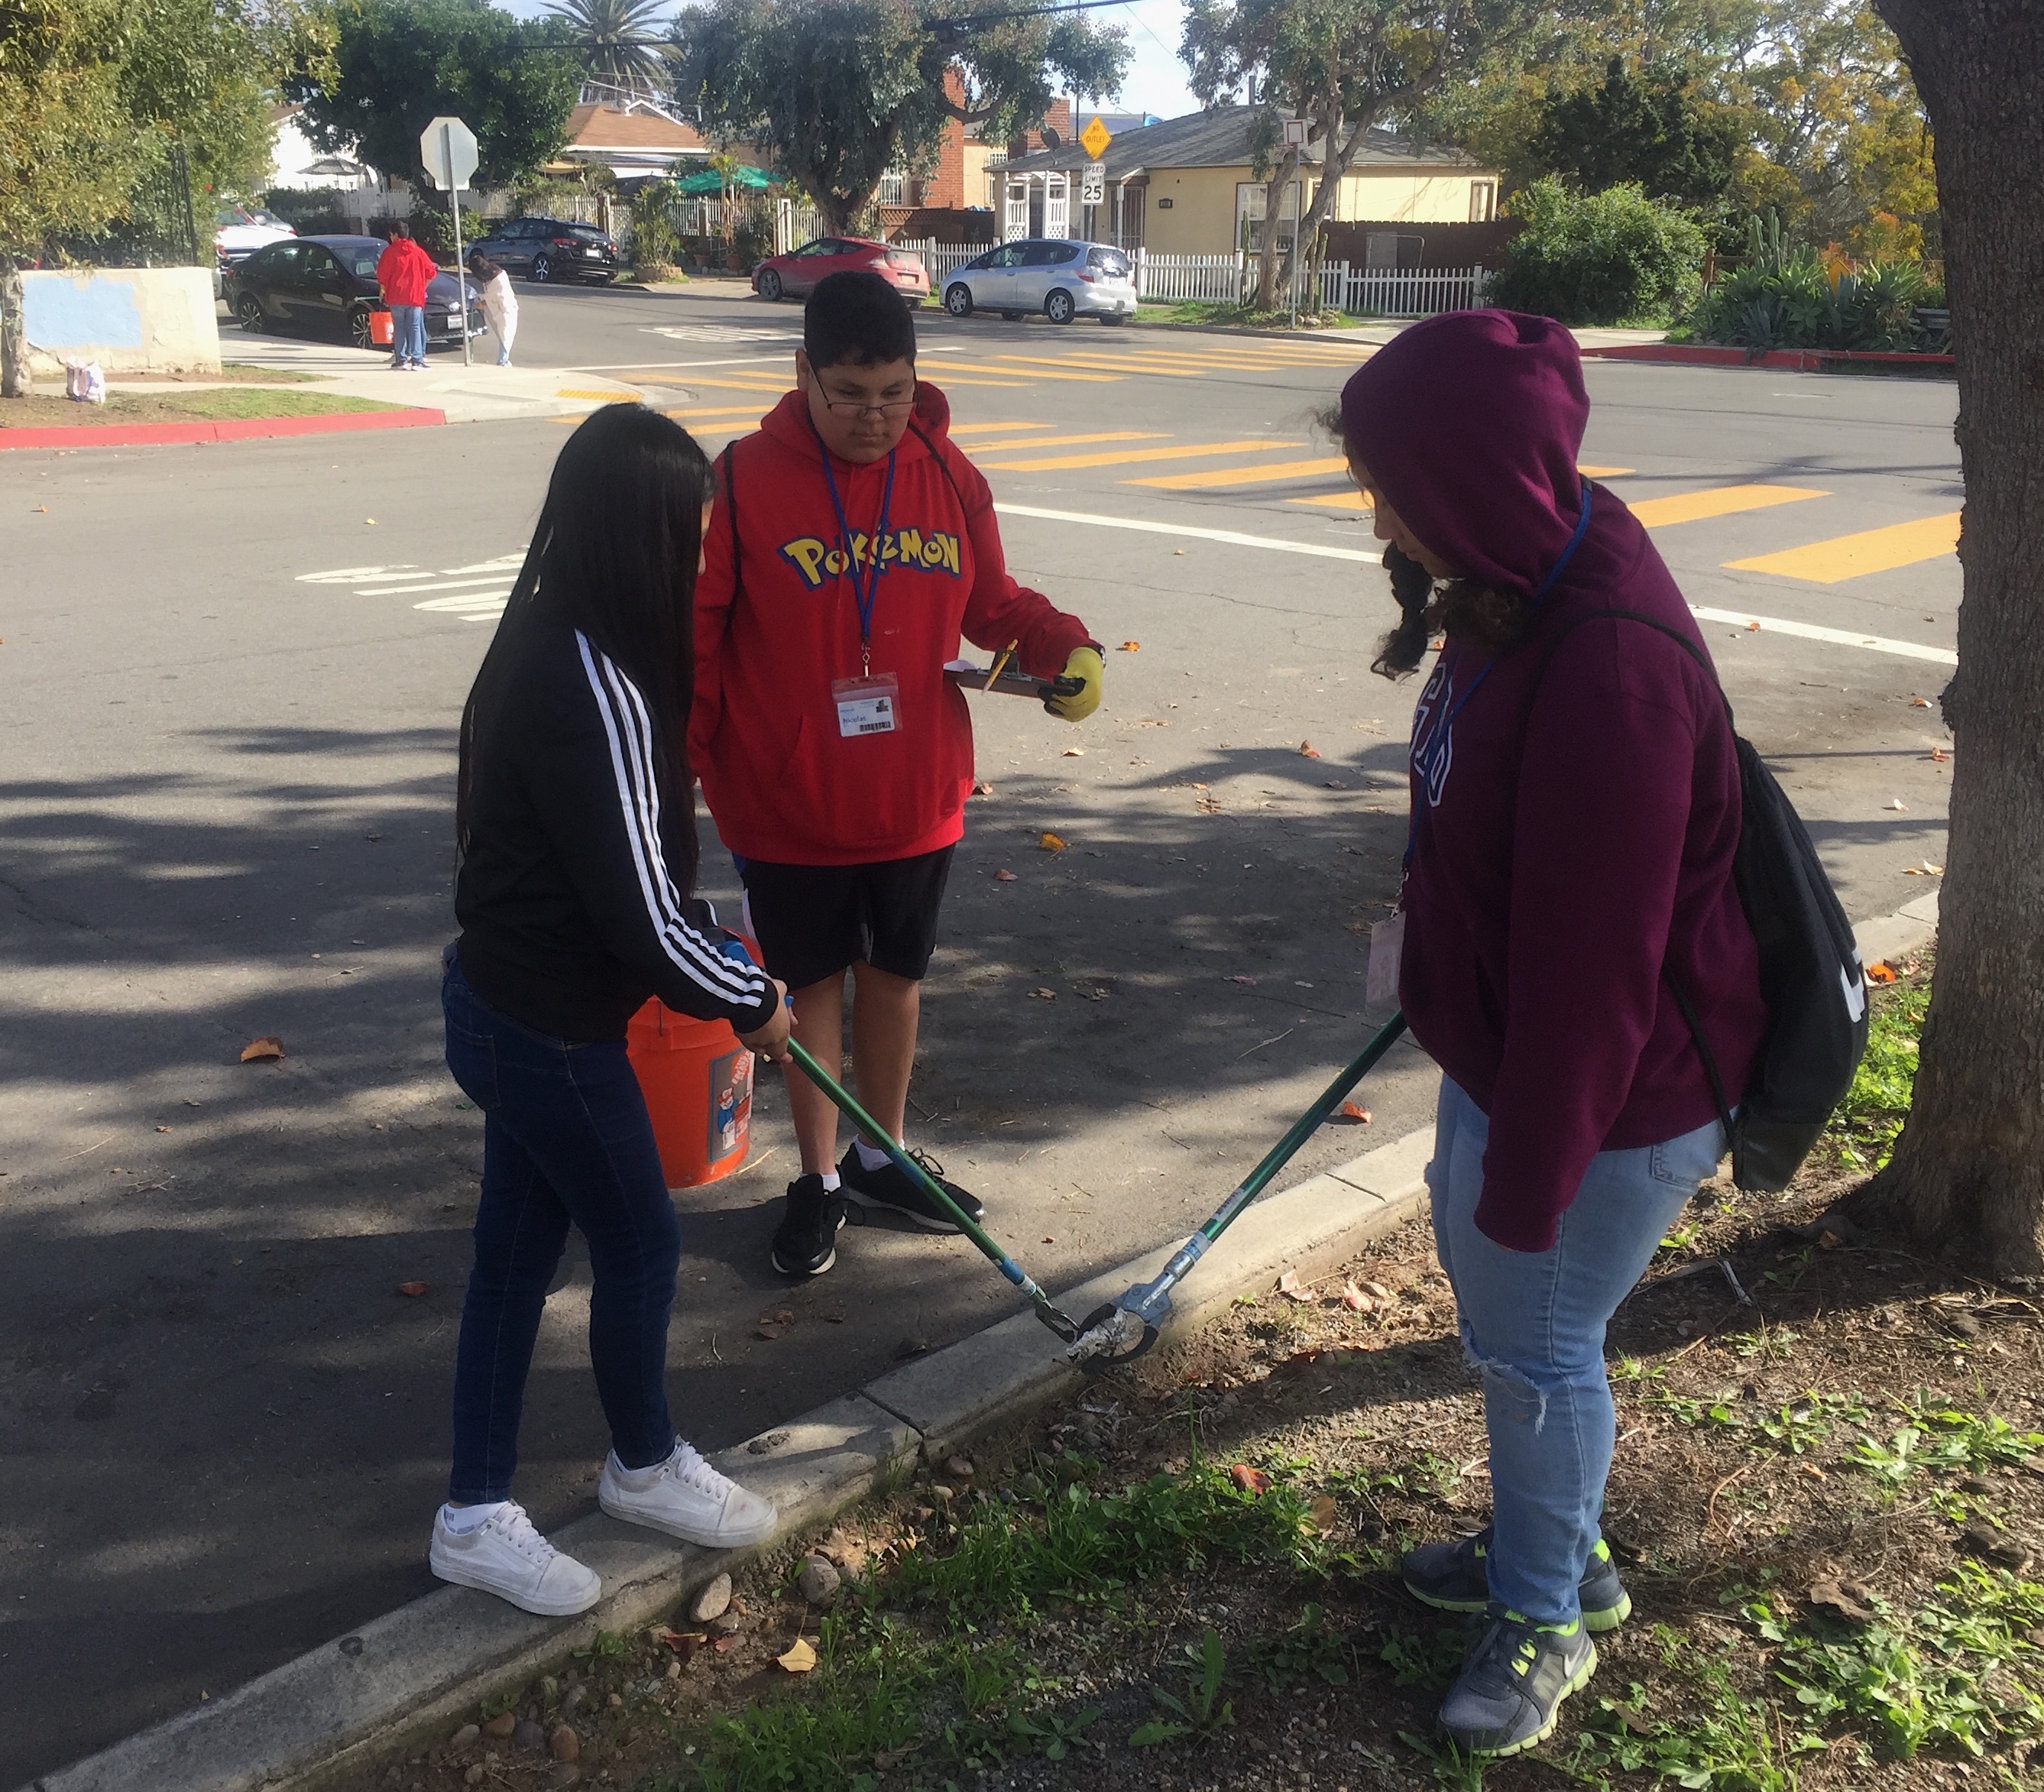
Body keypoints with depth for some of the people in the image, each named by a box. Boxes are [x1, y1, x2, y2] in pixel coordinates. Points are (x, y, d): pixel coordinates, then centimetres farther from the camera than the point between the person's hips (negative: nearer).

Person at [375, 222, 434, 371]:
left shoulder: (390, 252, -1)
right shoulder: (418, 252, 4)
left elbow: (382, 275, -1)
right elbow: (431, 272, 5)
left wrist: (384, 290, 15)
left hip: (396, 297, -1)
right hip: (416, 297, 1)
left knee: (399, 328, 7)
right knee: (415, 327, 1)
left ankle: (401, 360, 3)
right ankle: (417, 361, -8)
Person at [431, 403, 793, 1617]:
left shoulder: (555, 646, 3)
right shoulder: (595, 692, -27)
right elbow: (641, 915, -24)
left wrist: (714, 955, 14)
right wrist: (753, 1003, -8)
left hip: (507, 1005, 9)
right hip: (551, 1031, -9)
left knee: (518, 1251, 18)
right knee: (641, 1244, 12)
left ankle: (478, 1514, 32)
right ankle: (644, 1467, 36)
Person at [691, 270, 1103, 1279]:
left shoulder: (948, 476, -1)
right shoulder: (744, 480, -13)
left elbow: (992, 601, 9)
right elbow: (694, 638, -9)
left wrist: (1065, 647, -10)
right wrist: (685, 769, -8)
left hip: (918, 799, 3)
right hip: (788, 805, -3)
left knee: (896, 975, 17)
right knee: (813, 983, 12)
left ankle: (881, 1159, 38)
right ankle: (819, 1178, 30)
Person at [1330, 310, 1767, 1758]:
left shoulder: (1611, 667, -32)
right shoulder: (1525, 592, -1)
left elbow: (1592, 964, -27)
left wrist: (1531, 1173, -19)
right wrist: (1423, 936, 23)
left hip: (1608, 1092, -9)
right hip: (1502, 1041, 9)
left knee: (1537, 1343, 8)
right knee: (1488, 1277, 23)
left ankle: (1549, 1613, 34)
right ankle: (1551, 1547, 46)